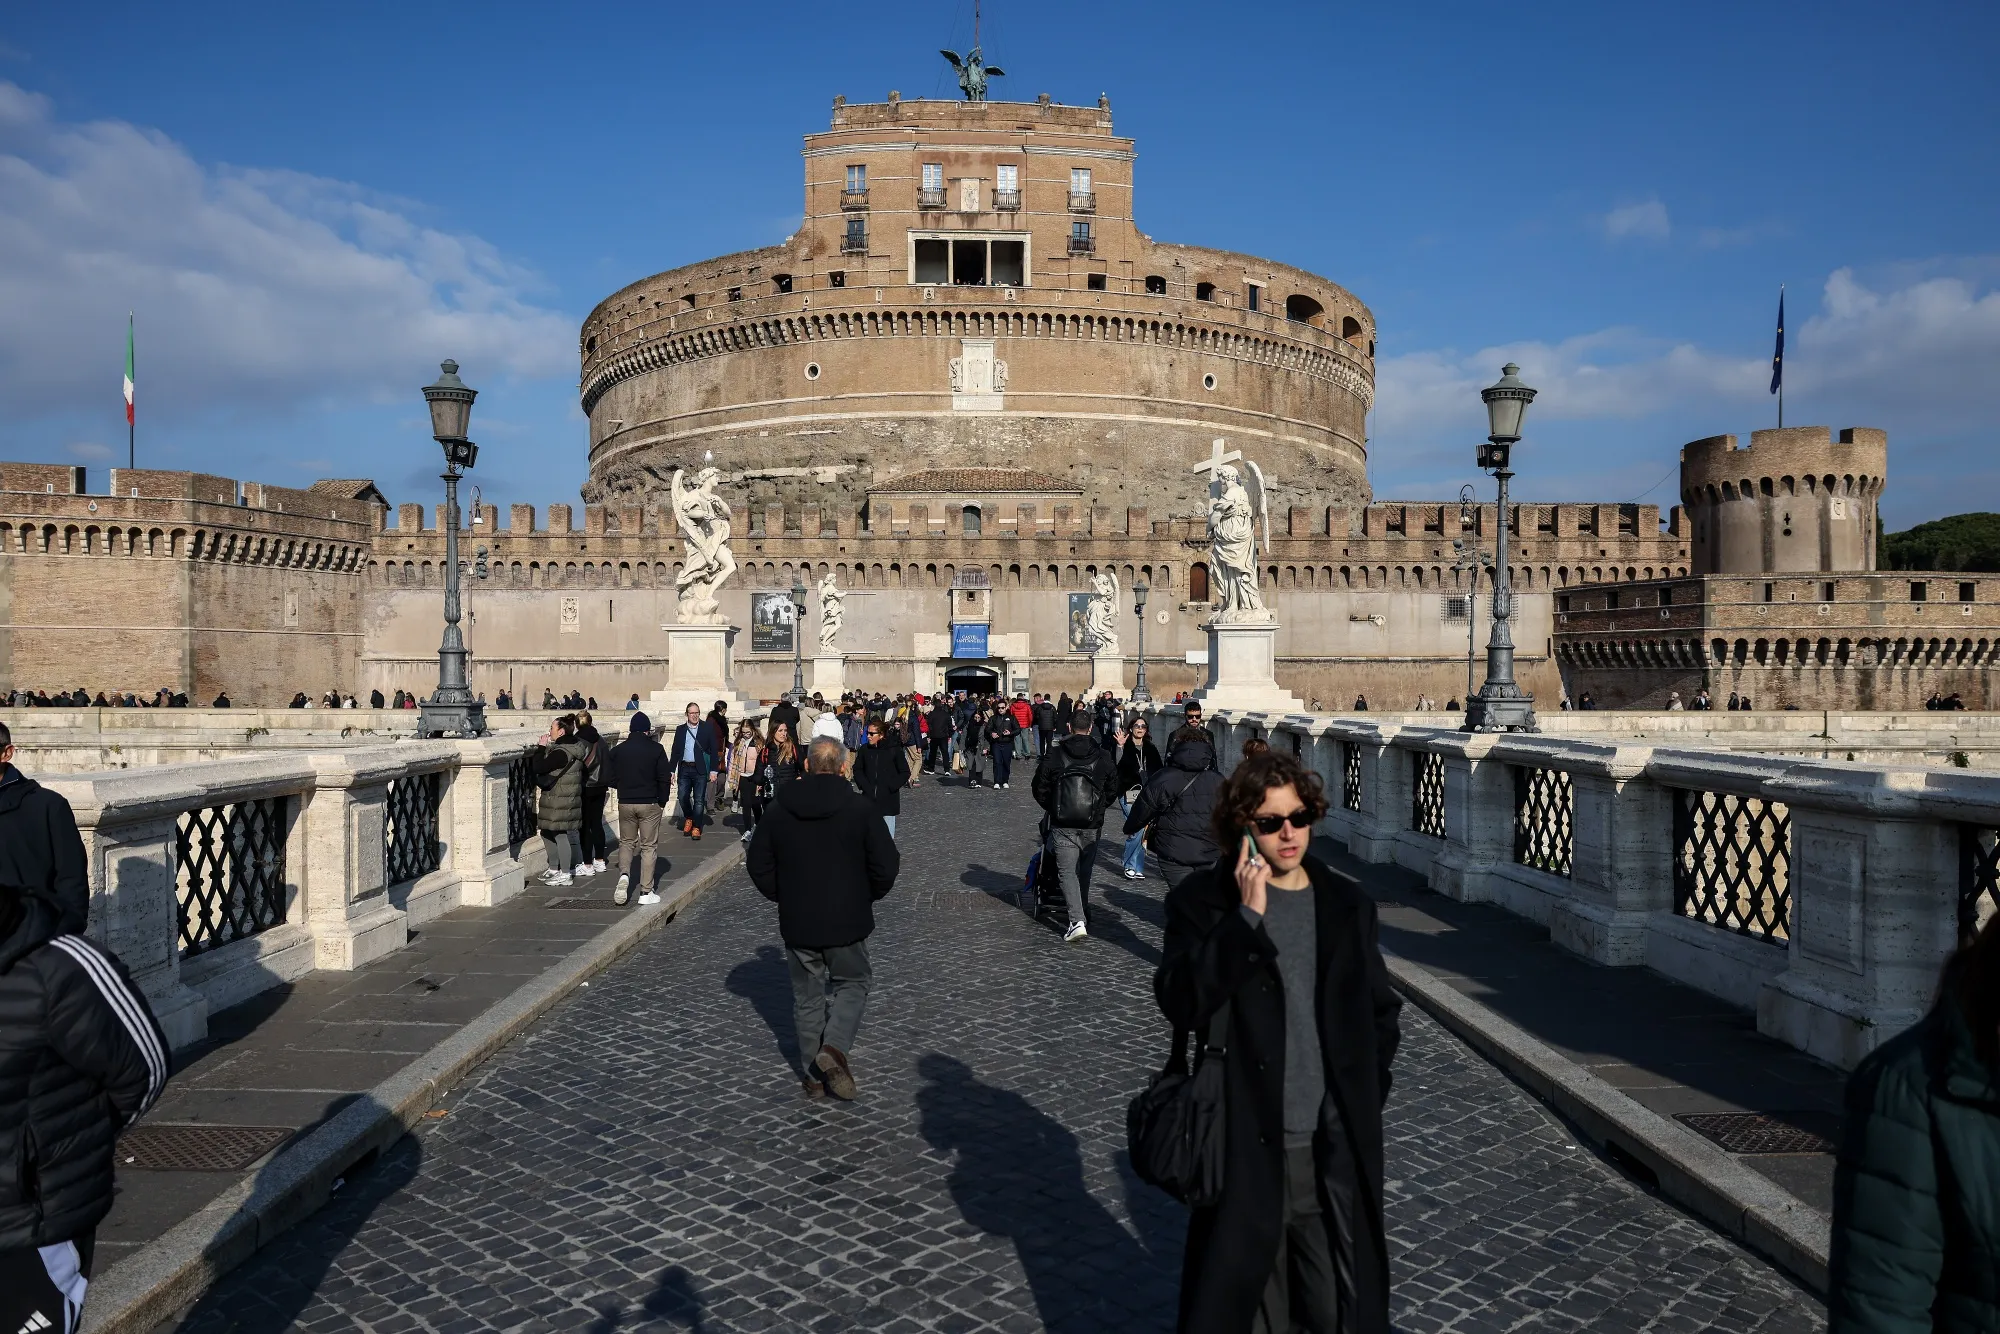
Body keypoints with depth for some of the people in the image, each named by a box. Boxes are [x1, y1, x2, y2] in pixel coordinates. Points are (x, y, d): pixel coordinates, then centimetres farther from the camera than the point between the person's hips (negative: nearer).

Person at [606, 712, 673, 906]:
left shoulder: (617, 750, 0)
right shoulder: (656, 749, -7)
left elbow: (609, 778, 0)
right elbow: (664, 778, -9)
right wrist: (662, 801, 4)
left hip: (625, 803, 2)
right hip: (649, 804, -2)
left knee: (626, 842, 19)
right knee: (649, 846, 6)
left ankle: (624, 874, -7)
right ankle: (646, 892, 6)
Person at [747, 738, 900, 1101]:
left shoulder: (779, 808, -3)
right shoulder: (859, 807, -11)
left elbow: (757, 864, 4)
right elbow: (886, 866, -10)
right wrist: (866, 897, 7)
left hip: (797, 922, 2)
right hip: (847, 921, -2)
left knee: (807, 996, 15)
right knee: (852, 983, 17)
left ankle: (812, 1074, 20)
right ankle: (835, 1047, -4)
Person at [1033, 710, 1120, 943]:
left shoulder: (1053, 756, -7)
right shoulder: (1104, 758, -2)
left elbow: (1040, 790, 0)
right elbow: (1113, 789, 8)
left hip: (1063, 826, -2)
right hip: (1092, 826, 2)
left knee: (1067, 872, 0)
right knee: (1084, 871, 19)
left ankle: (1077, 921, -14)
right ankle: (1083, 916, 30)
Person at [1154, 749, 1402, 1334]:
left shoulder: (1347, 905, 8)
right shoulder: (1203, 900, -3)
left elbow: (1381, 1010, 17)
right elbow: (1181, 1003, -16)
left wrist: (1364, 1095, 7)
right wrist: (1247, 915, -19)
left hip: (1336, 1152, 3)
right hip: (1245, 1150, -2)